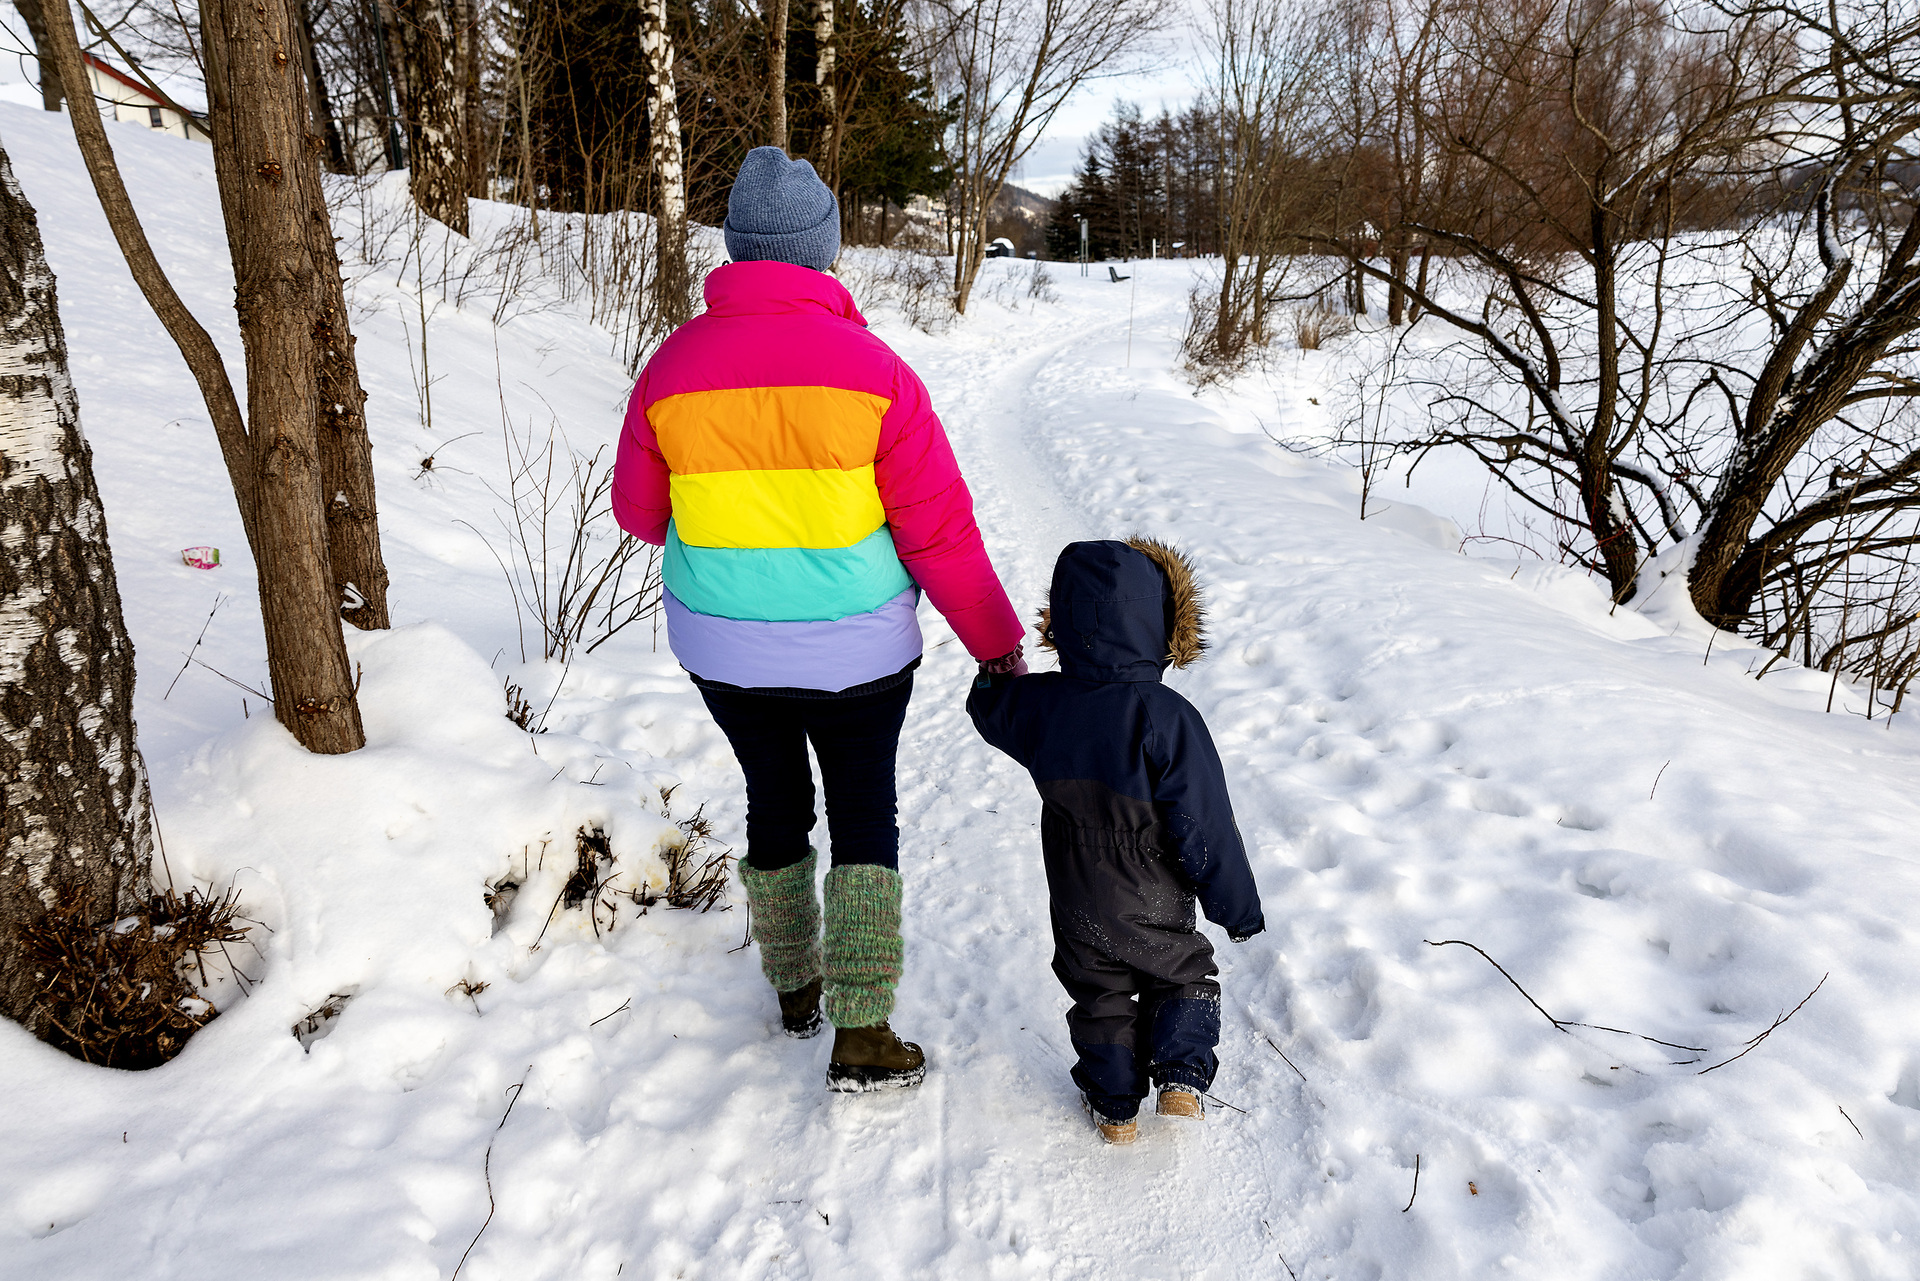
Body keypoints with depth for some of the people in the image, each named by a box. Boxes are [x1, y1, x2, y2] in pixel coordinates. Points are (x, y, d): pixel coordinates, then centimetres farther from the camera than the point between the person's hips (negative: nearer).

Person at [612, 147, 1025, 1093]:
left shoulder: (673, 365, -5)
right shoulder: (873, 371, -14)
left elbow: (638, 509, 6)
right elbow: (939, 529, -12)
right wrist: (996, 640, 0)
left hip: (723, 650, 3)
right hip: (855, 651, -3)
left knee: (775, 803, 22)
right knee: (863, 818, 12)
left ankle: (795, 989, 38)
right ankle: (862, 1035, 13)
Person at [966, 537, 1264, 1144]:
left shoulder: (1037, 703, -13)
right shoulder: (1167, 717, -26)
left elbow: (990, 710, 13)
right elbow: (1204, 827, -21)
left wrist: (995, 671, 35)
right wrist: (1237, 906, -9)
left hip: (1077, 907, 3)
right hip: (1155, 911, -3)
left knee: (1100, 998, 21)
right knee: (1185, 980, 23)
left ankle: (1114, 1107, 30)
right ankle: (1182, 1079, 10)